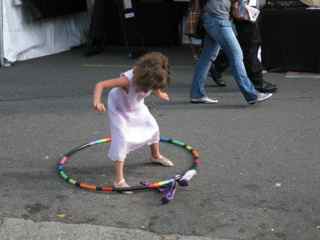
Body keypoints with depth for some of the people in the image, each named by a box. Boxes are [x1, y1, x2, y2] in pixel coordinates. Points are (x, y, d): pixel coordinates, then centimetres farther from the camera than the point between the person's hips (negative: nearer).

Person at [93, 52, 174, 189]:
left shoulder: (151, 78, -25)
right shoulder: (128, 79, -43)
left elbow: (157, 89, 3)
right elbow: (100, 85, -48)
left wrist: (160, 95, 22)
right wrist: (97, 102, -65)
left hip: (136, 106, 7)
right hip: (118, 108, -7)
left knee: (153, 127, 18)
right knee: (122, 139, -20)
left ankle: (156, 156, 48)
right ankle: (119, 180, -16)